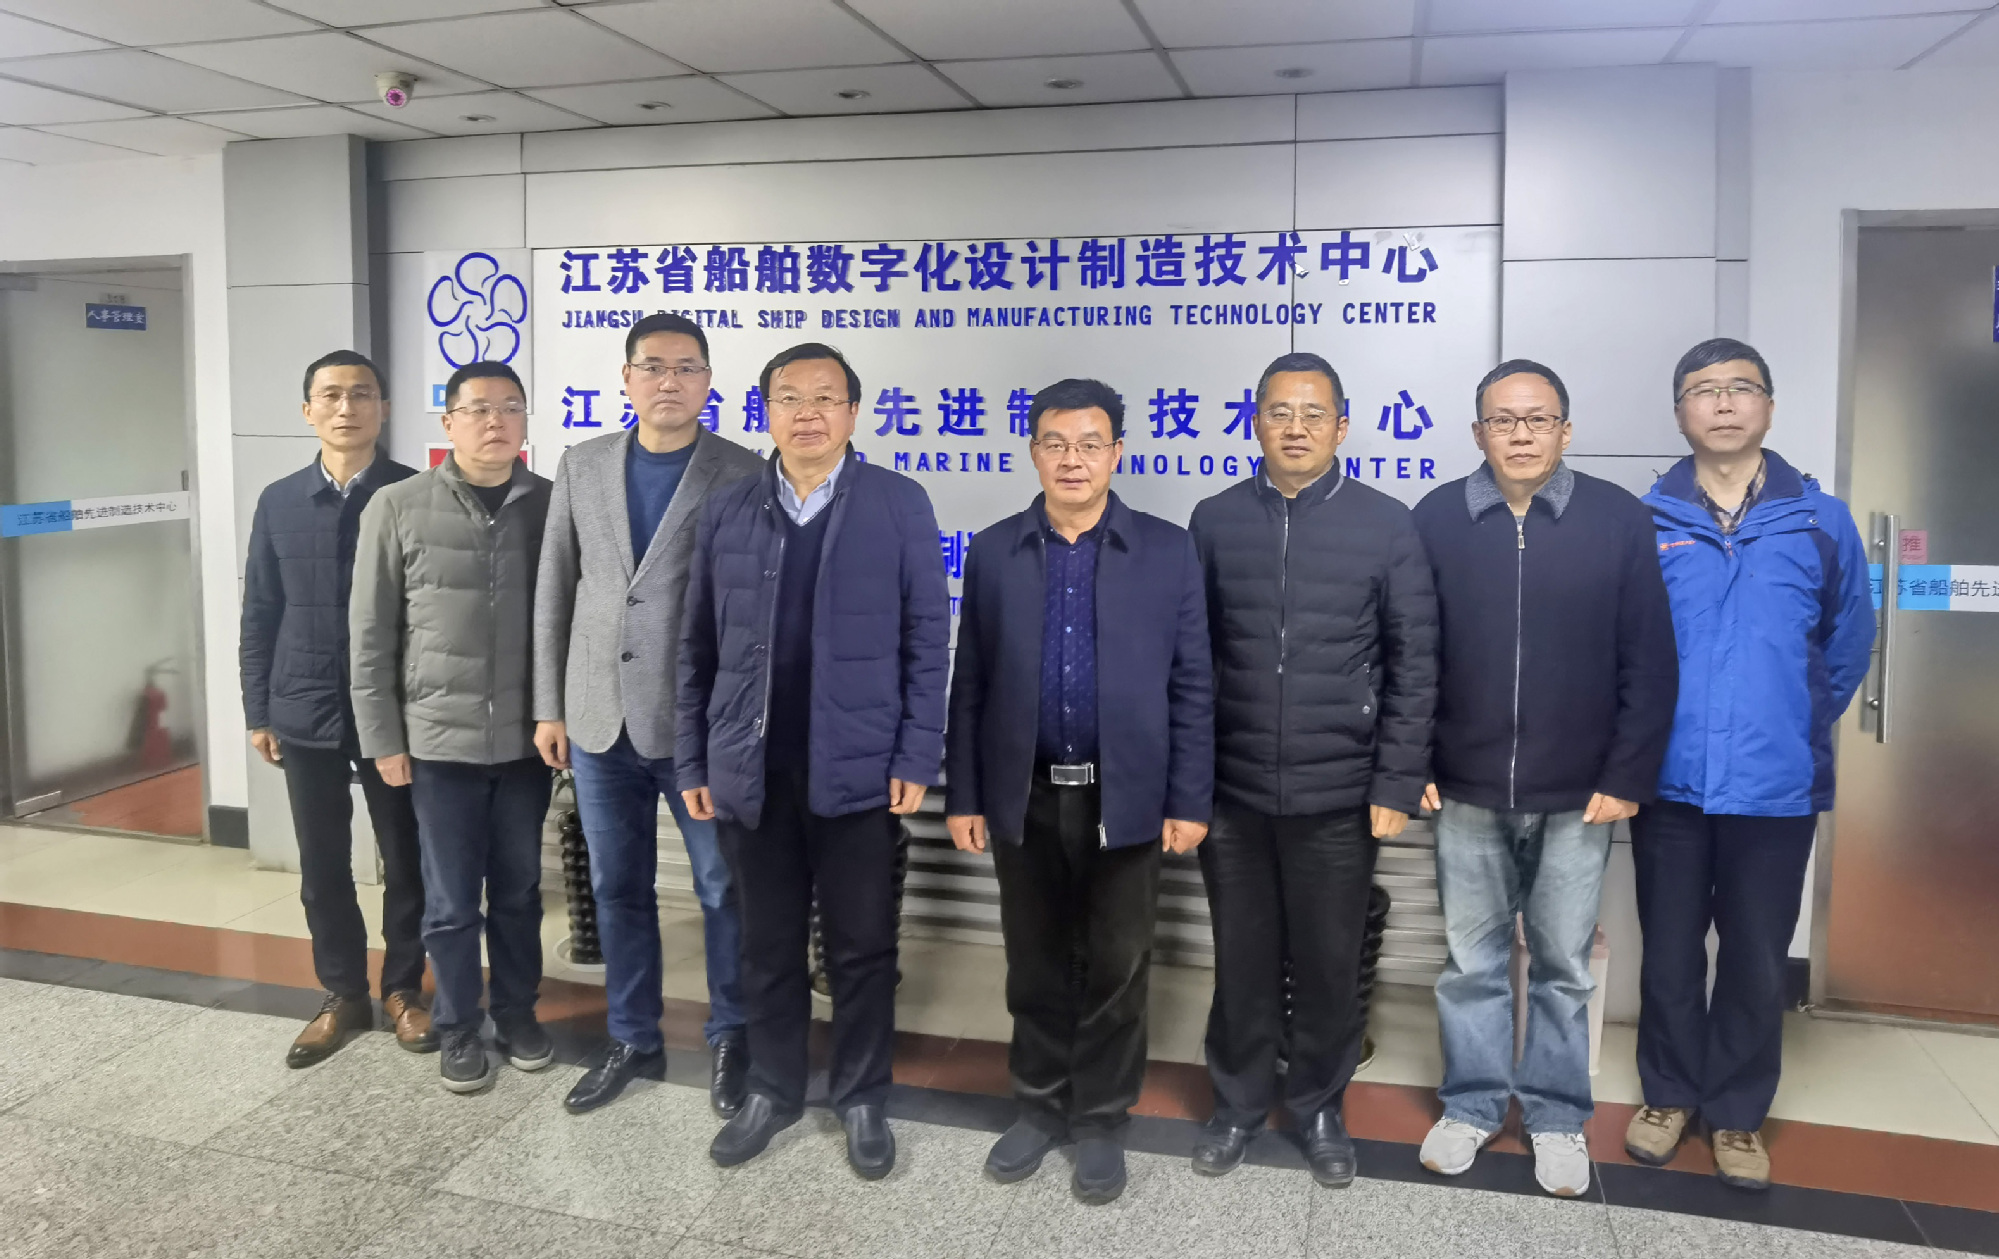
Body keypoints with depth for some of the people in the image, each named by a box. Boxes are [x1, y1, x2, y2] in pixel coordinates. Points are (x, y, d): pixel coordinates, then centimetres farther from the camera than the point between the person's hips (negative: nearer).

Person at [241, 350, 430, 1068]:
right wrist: (258, 712, 6)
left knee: (405, 859, 8)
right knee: (322, 866, 11)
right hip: (307, 711, 3)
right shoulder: (279, 502, 5)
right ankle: (343, 995, 26)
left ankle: (402, 989, 25)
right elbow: (260, 613, 8)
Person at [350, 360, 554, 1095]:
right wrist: (382, 737, -3)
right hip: (439, 738, -1)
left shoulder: (552, 505, 0)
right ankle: (458, 1030, 26)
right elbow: (370, 634, -1)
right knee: (451, 898, 8)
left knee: (519, 889, 14)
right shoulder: (398, 507, -4)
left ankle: (517, 1013, 32)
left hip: (527, 736, 2)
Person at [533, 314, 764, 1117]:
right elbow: (554, 592, 9)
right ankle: (633, 1042, 31)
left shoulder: (744, 476, -4)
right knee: (617, 889, 14)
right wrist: (549, 706, 7)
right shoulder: (582, 466, 7)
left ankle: (731, 1041, 27)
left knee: (724, 889, 7)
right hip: (600, 720, 4)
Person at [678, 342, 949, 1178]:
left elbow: (927, 639, -3)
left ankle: (862, 1100, 28)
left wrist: (917, 757, -9)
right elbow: (698, 647, 8)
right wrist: (693, 760, 5)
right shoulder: (726, 512, 6)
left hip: (859, 771, -2)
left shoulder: (899, 505, -2)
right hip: (750, 771, 2)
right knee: (768, 945, 14)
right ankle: (772, 1091, 32)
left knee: (862, 948, 10)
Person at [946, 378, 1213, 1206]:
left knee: (1116, 969, 10)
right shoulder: (993, 553, 2)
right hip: (1023, 798, 2)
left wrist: (1189, 801, -6)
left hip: (1125, 798, -1)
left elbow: (1192, 685, -3)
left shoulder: (1167, 550, -2)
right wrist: (962, 796, 0)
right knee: (1036, 965, 14)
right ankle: (1041, 1106, 33)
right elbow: (969, 685, 3)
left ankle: (1101, 1120, 28)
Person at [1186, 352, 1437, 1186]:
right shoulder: (1215, 521, 2)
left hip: (1340, 794, -1)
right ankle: (1239, 1102, 33)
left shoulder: (1386, 526, -3)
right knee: (1243, 959, 14)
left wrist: (1396, 783, -6)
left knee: (1328, 963, 12)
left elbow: (1414, 666, -3)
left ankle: (1319, 1107, 33)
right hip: (1231, 788, 1)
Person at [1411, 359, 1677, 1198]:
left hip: (1577, 798, 0)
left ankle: (1556, 1116, 29)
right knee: (1471, 961, 12)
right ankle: (1471, 1105, 29)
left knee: (1564, 965, 13)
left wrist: (1628, 777, -6)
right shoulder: (1436, 518, -2)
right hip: (1467, 793, 1)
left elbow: (1649, 663, -3)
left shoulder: (1619, 520, -4)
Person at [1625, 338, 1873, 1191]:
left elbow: (1848, 645, 8)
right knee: (1669, 952, 13)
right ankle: (1669, 1093, 31)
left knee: (1757, 960, 11)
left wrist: (1796, 729, 10)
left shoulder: (1821, 521, -1)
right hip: (1670, 781, 0)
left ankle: (1737, 1111, 29)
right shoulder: (1643, 523, -3)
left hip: (1776, 785, 1)